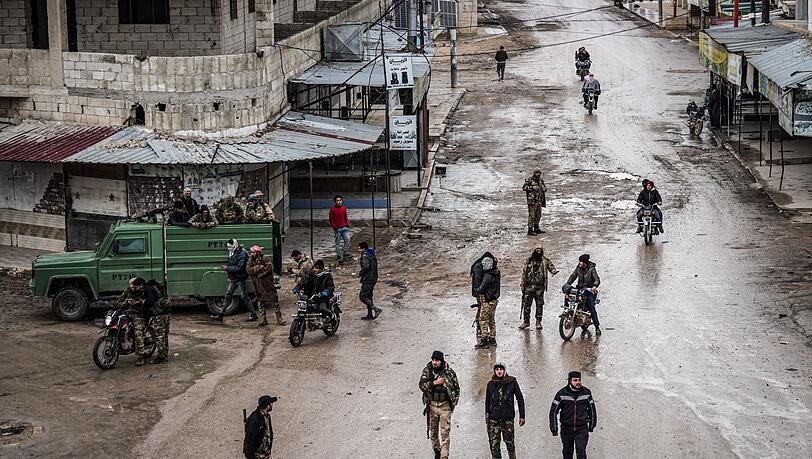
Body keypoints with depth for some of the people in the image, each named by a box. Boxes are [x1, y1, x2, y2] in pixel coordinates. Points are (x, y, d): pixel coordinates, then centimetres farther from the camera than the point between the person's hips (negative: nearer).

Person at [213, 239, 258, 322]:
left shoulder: (242, 255, -18)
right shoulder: (232, 254, 9)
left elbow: (239, 268, -24)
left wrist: (227, 268, -21)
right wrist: (225, 266, 2)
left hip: (240, 279, -9)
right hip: (233, 279, 9)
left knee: (244, 297, -3)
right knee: (227, 295, 7)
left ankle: (253, 315, 6)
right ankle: (221, 314, 9)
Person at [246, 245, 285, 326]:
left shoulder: (265, 259, -6)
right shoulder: (251, 260, 7)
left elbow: (269, 268, -19)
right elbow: (248, 270, -8)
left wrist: (259, 274, -18)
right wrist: (259, 268, -19)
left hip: (267, 283, -4)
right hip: (257, 285, 4)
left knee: (274, 301, -2)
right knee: (260, 302, 7)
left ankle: (279, 318, 4)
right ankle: (263, 319, 15)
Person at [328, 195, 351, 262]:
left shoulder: (344, 208, 6)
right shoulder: (332, 209, -6)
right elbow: (331, 220, -3)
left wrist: (347, 225, 6)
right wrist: (335, 227, -10)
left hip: (344, 227, 4)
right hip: (337, 228, -4)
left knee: (347, 239, -6)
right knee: (338, 242, 1)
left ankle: (345, 254, 4)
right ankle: (338, 256, 8)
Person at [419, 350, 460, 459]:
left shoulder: (449, 372, -4)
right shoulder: (427, 371, -1)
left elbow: (456, 388, 8)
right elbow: (422, 385, -13)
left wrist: (454, 402, 2)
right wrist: (434, 383, -25)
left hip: (445, 406, -2)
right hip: (432, 405, 2)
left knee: (445, 433, -7)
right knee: (433, 431, 13)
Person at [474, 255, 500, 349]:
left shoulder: (488, 276, -22)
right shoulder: (496, 273, 5)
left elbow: (481, 289, -22)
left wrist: (477, 290, 1)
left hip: (488, 301, -9)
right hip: (494, 300, 9)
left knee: (483, 320, -4)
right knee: (491, 320, 17)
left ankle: (484, 340, -5)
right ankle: (492, 339, 22)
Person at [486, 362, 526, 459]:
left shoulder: (512, 382, 3)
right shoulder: (491, 384, 8)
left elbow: (520, 399, 7)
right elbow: (487, 401, 15)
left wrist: (522, 416, 4)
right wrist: (487, 416, 9)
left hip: (508, 418, -1)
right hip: (494, 418, 1)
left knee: (510, 443, 1)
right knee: (494, 444, -4)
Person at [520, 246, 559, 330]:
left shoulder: (545, 261, 6)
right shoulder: (528, 261, 9)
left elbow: (551, 267, -2)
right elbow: (524, 273, 11)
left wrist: (554, 271, -28)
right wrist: (522, 286, 7)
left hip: (540, 286, -1)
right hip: (529, 286, 1)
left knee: (539, 304, 2)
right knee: (526, 304, 0)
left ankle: (538, 322, 12)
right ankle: (526, 321, 9)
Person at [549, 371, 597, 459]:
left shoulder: (586, 393, -1)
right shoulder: (561, 394, -7)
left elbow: (592, 409, 13)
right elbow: (553, 411, -1)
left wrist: (592, 425, 18)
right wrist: (554, 429, -3)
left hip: (582, 428, 0)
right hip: (567, 428, 1)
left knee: (581, 452, -14)